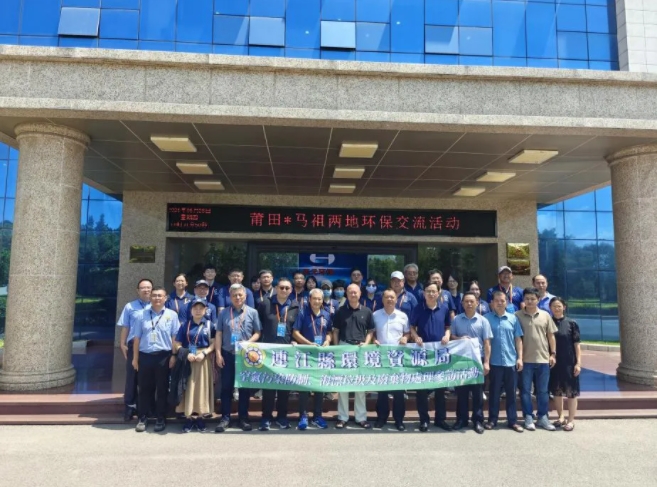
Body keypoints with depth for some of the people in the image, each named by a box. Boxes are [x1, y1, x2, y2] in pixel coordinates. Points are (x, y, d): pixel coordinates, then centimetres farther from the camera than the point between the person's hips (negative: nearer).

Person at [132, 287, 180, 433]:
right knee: (145, 388, 9)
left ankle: (160, 419, 17)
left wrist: (173, 355, -7)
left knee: (162, 389, 6)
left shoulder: (172, 315, 2)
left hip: (163, 356, -2)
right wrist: (135, 358, 5)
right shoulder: (143, 314, 8)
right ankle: (143, 418, 20)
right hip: (145, 356, 2)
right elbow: (137, 338, 8)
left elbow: (175, 337, -1)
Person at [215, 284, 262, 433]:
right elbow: (219, 334, 5)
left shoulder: (252, 312, 2)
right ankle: (225, 418, 12)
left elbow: (257, 333, 3)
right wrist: (218, 353, -2)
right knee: (226, 387, 3)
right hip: (228, 354, 1)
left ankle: (243, 418, 16)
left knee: (245, 387, 6)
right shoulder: (224, 312, 6)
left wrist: (248, 343, -15)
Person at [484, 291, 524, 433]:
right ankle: (492, 419, 19)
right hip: (494, 362, -2)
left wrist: (520, 358, 2)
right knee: (494, 392, 8)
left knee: (511, 393, 10)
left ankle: (513, 421, 20)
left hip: (511, 361, 2)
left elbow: (518, 339, 8)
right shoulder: (487, 318, -2)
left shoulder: (513, 318, 5)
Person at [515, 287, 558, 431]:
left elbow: (551, 336, 9)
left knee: (542, 390, 11)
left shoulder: (545, 315, 4)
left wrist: (553, 354, 4)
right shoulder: (517, 315, -4)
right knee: (525, 390, 5)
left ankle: (543, 417, 22)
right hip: (525, 359, -2)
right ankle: (528, 417, 15)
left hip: (543, 359, 2)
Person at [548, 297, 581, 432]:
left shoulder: (572, 323, -3)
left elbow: (577, 345, -3)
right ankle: (561, 417, 26)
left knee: (571, 391, 3)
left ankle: (571, 420, 13)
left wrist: (578, 363, -8)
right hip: (554, 362, 3)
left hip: (569, 362, -3)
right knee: (557, 391, 11)